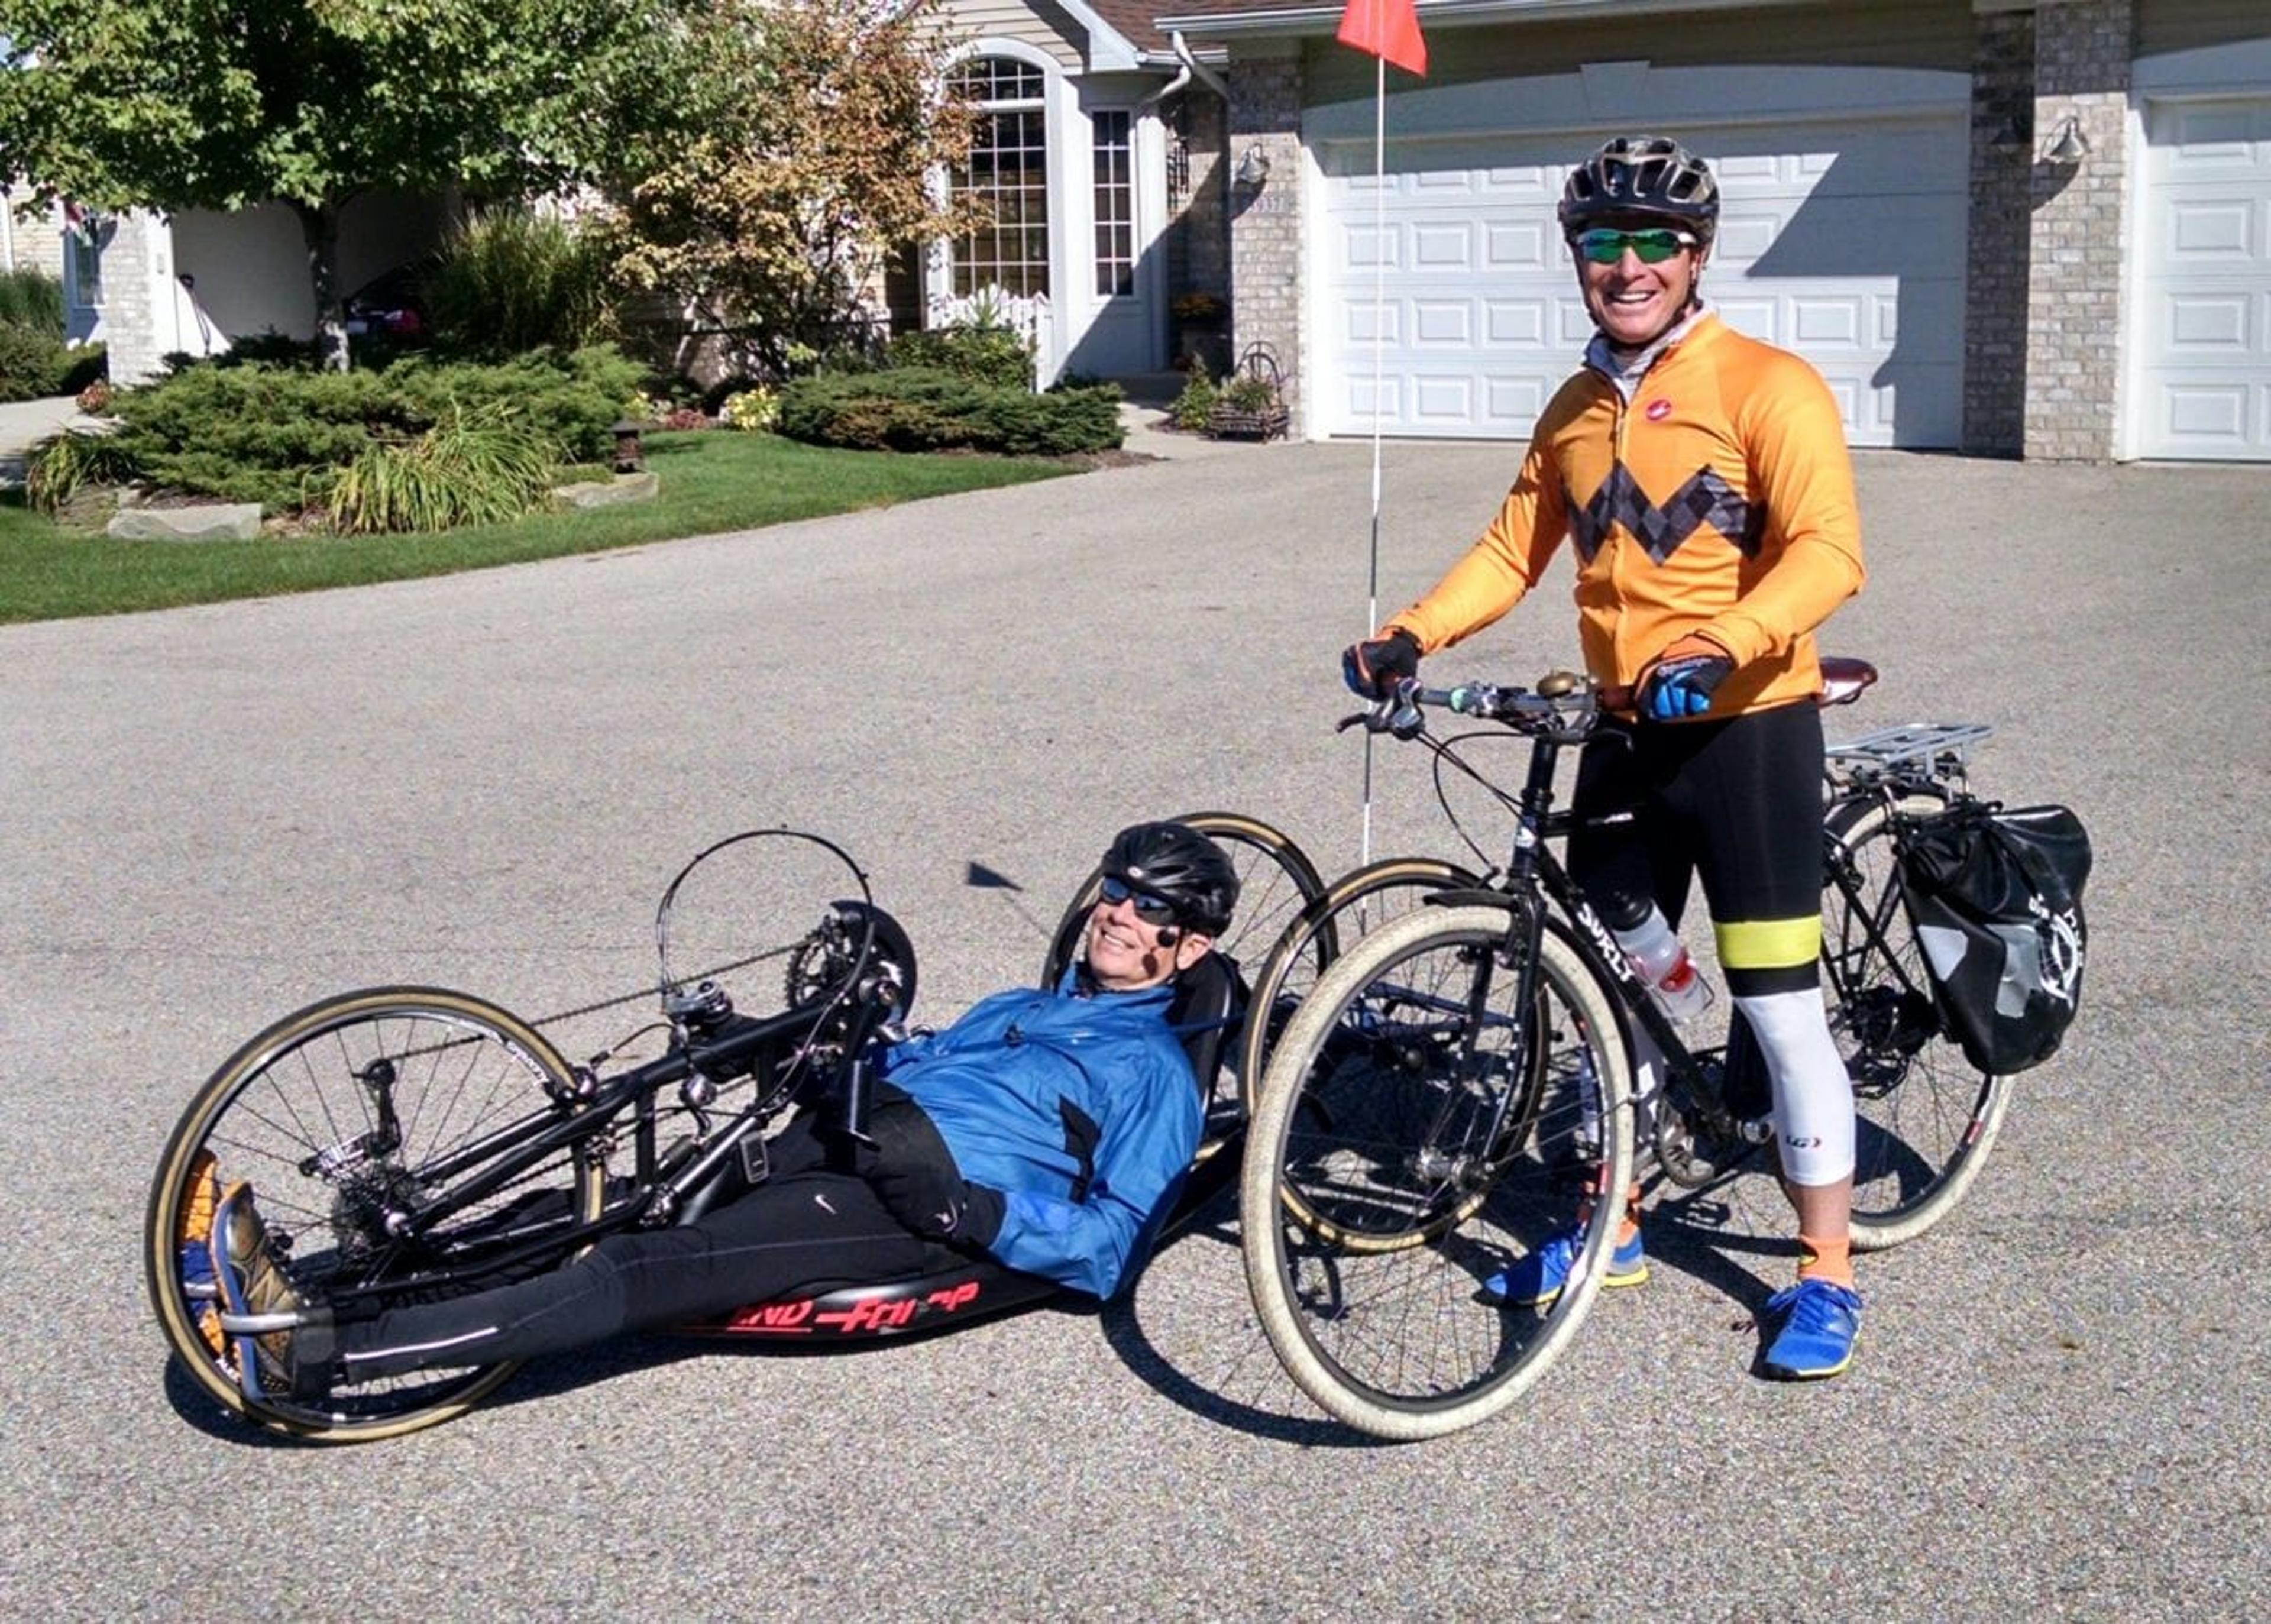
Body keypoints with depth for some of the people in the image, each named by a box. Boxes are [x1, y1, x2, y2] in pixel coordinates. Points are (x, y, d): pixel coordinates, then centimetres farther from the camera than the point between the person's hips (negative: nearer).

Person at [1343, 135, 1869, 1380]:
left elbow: (1827, 551, -20)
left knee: (1780, 1008, -3)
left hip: (1745, 728, -6)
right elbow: (1514, 552, 12)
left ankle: (1825, 1277, 10)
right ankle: (1611, 1228, 31)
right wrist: (1409, 636, -4)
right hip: (1625, 733, 7)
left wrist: (1719, 647, -36)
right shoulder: (1578, 411, 11)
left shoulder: (1765, 387, -10)